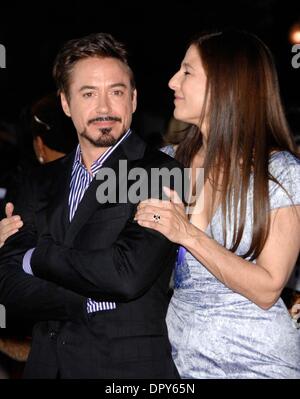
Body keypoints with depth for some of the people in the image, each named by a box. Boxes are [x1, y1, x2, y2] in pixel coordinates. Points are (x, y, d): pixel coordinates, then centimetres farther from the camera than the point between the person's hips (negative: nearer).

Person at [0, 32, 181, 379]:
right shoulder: (40, 184, 5)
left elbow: (129, 274, -23)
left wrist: (39, 257, -10)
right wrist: (89, 303, -17)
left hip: (130, 365, -4)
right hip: (47, 363, 5)